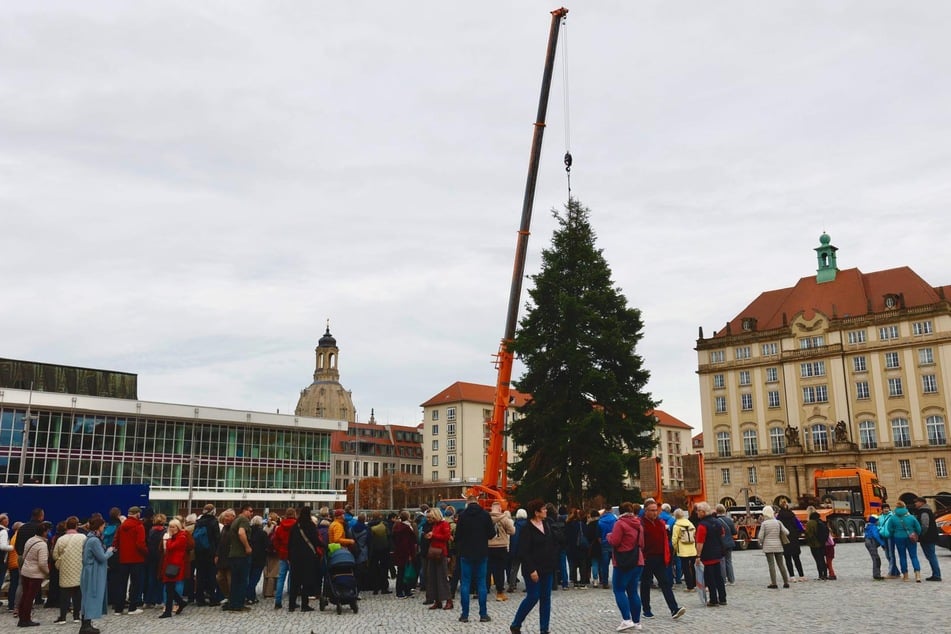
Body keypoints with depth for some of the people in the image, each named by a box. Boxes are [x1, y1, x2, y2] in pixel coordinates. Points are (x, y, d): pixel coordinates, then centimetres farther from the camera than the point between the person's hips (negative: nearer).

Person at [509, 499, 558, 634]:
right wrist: (531, 570, -21)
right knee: (533, 597, -3)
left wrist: (553, 562, 3)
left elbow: (554, 544, 14)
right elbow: (523, 552, -17)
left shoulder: (547, 525, 7)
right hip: (533, 570, -7)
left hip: (547, 568, 7)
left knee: (546, 598, 8)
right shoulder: (527, 529, -15)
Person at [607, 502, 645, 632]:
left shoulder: (620, 523, -11)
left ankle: (627, 620, -12)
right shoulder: (638, 525, 13)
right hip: (638, 561, 7)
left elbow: (614, 542, -15)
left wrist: (609, 536, 4)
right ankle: (636, 622, 11)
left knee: (619, 590, -2)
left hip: (624, 562, -7)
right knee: (633, 591, 11)